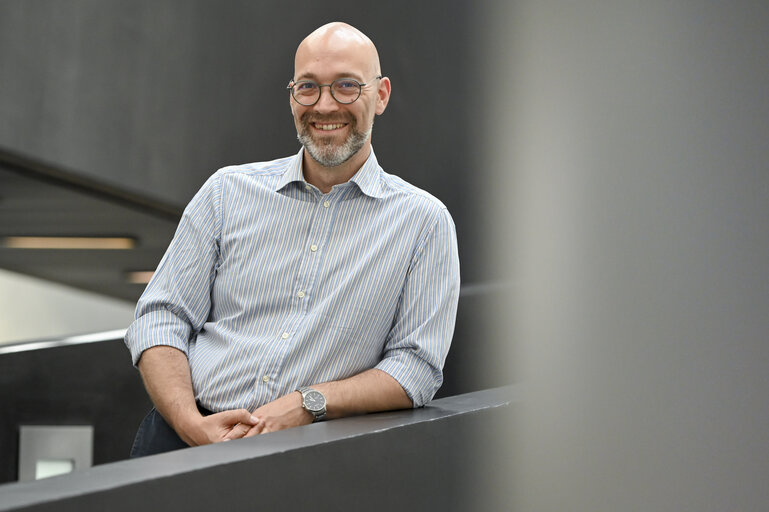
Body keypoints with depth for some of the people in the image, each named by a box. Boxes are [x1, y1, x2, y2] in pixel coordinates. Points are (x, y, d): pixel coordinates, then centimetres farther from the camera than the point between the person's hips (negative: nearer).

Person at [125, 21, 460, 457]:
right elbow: (162, 316, 10)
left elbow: (417, 364, 3)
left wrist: (309, 404, -13)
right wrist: (191, 422, -9)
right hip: (189, 433, 1)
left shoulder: (424, 221, 8)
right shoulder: (229, 190, 14)